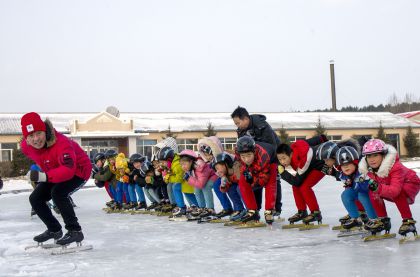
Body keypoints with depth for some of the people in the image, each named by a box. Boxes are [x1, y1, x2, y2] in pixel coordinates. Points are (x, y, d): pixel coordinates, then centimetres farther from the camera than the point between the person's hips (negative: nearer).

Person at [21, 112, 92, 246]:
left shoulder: (61, 143, -39)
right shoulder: (26, 146, -16)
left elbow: (68, 170, -49)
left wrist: (44, 177, -57)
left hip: (78, 170, -8)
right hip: (56, 173, 8)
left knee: (58, 193, -32)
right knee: (35, 199, 2)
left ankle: (75, 231, -21)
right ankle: (54, 230, 22)